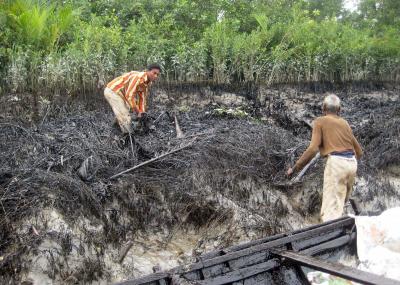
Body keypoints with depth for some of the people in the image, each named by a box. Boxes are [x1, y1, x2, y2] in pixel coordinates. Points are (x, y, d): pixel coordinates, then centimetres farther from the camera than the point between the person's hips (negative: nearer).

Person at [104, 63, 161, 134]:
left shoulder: (147, 83, 2)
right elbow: (129, 95, -31)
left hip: (119, 93, 10)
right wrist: (137, 112, -24)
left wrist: (142, 114, 0)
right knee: (125, 118, -15)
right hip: (112, 91, -10)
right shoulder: (138, 77, -28)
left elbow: (142, 99, 6)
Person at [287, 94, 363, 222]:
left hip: (336, 162, -6)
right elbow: (359, 151, 24)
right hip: (352, 163, 7)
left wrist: (295, 167, -2)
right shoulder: (344, 123, 22)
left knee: (330, 210, -11)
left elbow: (313, 149, -9)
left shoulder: (320, 121, 5)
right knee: (340, 204, 20)